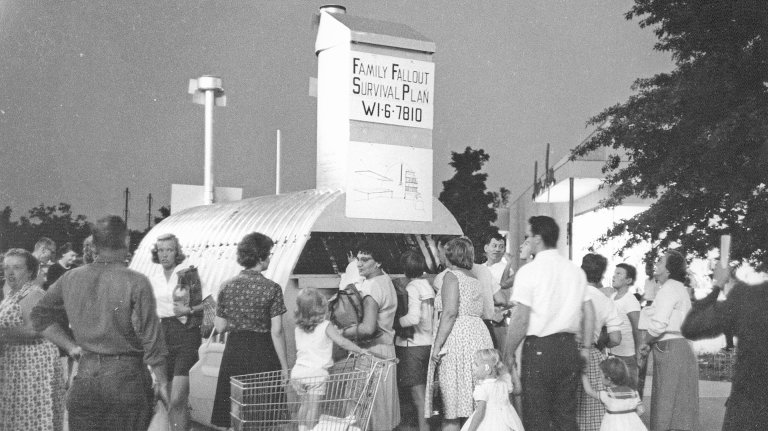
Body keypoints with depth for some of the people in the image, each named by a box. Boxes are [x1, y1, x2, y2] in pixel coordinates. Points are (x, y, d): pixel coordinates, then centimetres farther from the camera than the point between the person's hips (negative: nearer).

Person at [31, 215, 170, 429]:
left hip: (85, 377, 4)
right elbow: (151, 338, -11)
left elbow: (41, 315, 14)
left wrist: (71, 346, 11)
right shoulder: (136, 282, -11)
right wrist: (162, 381, -2)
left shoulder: (71, 279, 3)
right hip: (128, 378, -4)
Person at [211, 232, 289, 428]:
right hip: (262, 353, -4)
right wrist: (284, 367, -5)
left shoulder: (227, 287, 1)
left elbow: (220, 328, 4)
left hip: (234, 353, 4)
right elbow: (276, 332, -11)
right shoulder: (271, 288, -10)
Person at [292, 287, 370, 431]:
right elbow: (342, 342, -13)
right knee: (313, 407, 0)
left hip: (298, 372, 5)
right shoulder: (326, 326, -8)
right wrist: (360, 350, -2)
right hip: (316, 374, -5)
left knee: (305, 404, 19)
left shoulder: (298, 329, 8)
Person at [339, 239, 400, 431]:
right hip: (386, 344, 10)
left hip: (373, 349, -10)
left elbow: (367, 328, -30)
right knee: (384, 399, 17)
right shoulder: (385, 278, 10)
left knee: (372, 400, -2)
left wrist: (343, 333, -18)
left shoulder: (371, 288, -21)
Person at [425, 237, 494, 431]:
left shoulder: (452, 276, -4)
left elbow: (450, 312, -15)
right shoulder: (475, 280, 21)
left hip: (458, 337, -8)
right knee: (475, 405, 8)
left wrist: (437, 345, -16)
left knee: (451, 406, -6)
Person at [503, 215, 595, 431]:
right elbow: (589, 314, 8)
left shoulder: (528, 271, -9)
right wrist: (586, 348, 16)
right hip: (569, 346, 5)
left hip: (538, 347, -5)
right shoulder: (576, 270, 8)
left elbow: (520, 319, -14)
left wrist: (508, 353, -6)